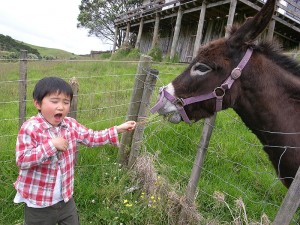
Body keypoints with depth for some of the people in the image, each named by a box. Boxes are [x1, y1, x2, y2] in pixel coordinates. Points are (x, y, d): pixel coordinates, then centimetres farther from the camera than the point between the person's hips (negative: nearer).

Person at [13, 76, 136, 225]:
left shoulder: (70, 125, -4)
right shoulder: (29, 128, -19)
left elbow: (92, 138, 1)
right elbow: (22, 161, -23)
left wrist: (118, 129, -5)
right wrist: (51, 145, -32)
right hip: (38, 202, -4)